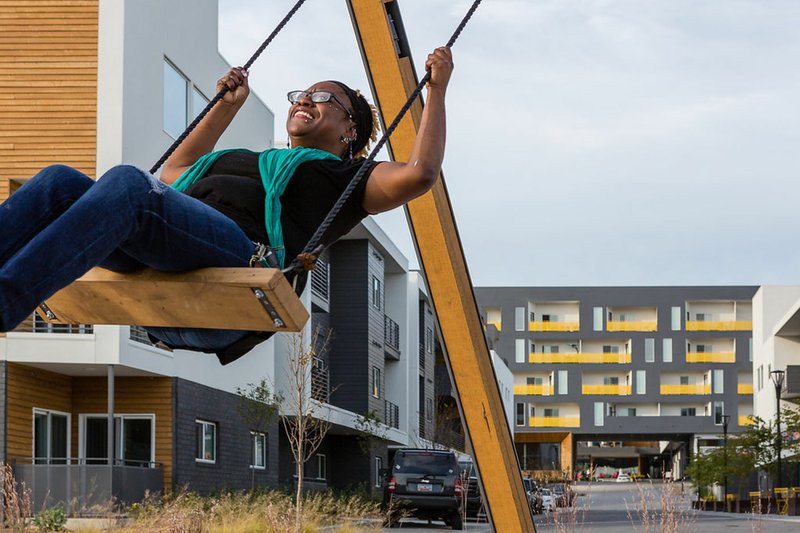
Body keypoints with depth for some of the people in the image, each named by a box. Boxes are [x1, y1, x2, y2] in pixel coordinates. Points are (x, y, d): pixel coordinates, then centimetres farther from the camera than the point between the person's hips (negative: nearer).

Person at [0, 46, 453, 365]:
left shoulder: (345, 178, 26)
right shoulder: (254, 163, 45)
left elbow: (418, 174, 8)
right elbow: (176, 172, 59)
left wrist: (438, 89, 15)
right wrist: (227, 107, 60)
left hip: (237, 262, -7)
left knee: (128, 181, -35)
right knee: (61, 182, -19)